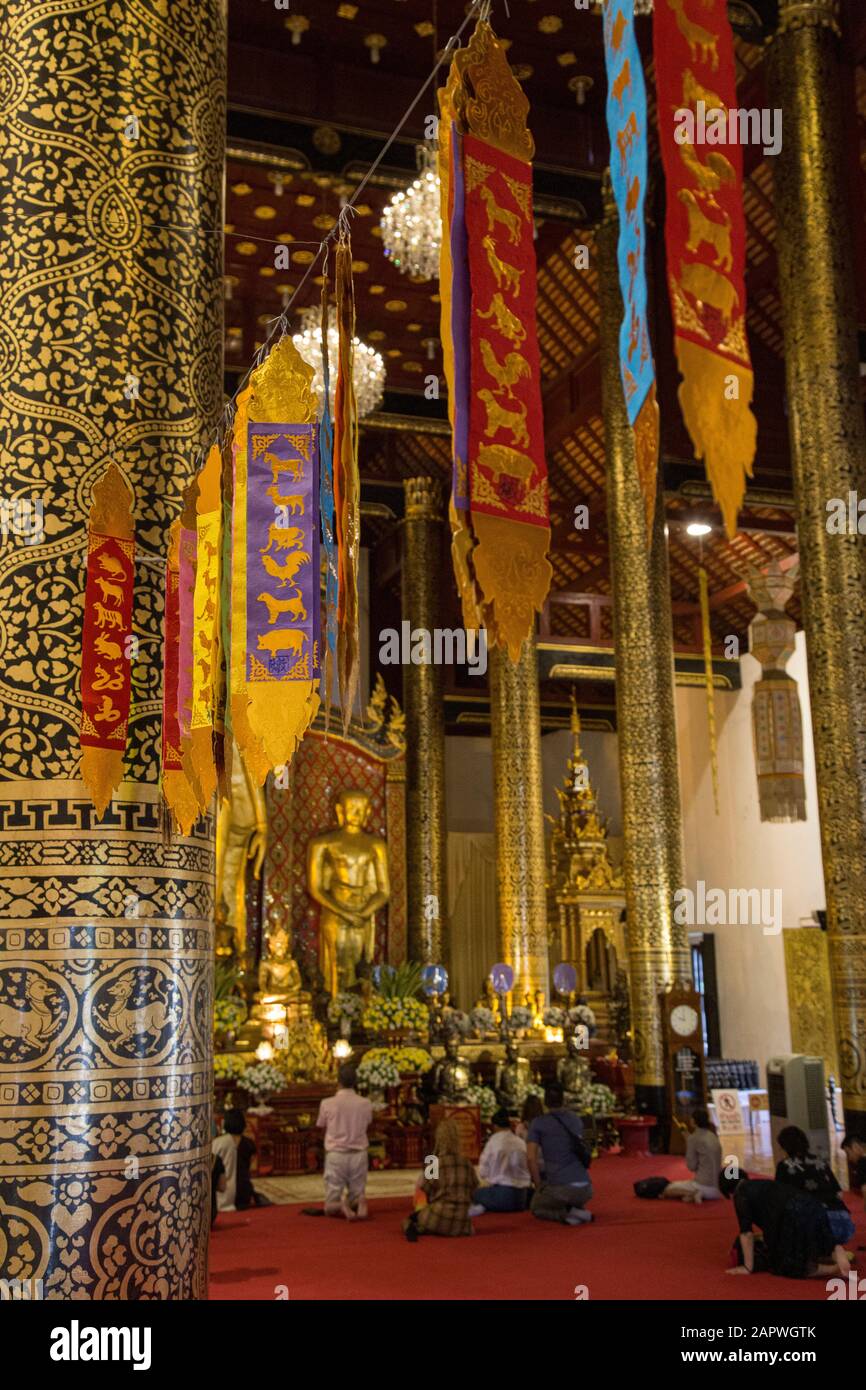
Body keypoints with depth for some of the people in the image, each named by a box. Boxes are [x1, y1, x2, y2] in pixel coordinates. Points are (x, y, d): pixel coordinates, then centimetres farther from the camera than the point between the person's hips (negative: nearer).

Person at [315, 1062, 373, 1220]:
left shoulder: (327, 1104, -9)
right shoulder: (365, 1103, -3)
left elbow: (320, 1127, 6)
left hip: (335, 1155, -2)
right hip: (358, 1154, 2)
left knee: (330, 1207, 7)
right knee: (357, 1195, 15)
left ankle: (340, 1207, -27)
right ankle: (359, 1203, -19)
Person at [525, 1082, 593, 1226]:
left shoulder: (538, 1122, 0)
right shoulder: (576, 1119, 15)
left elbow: (531, 1158, -9)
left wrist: (539, 1187, 2)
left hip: (559, 1187, -5)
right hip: (585, 1188, 5)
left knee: (536, 1208, 25)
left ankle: (567, 1214, -3)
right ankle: (579, 1210, 5)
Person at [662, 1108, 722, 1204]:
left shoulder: (693, 1138, -10)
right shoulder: (713, 1136, 10)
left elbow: (692, 1166, -7)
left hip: (704, 1185, -7)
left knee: (668, 1189, 12)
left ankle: (693, 1193, -9)